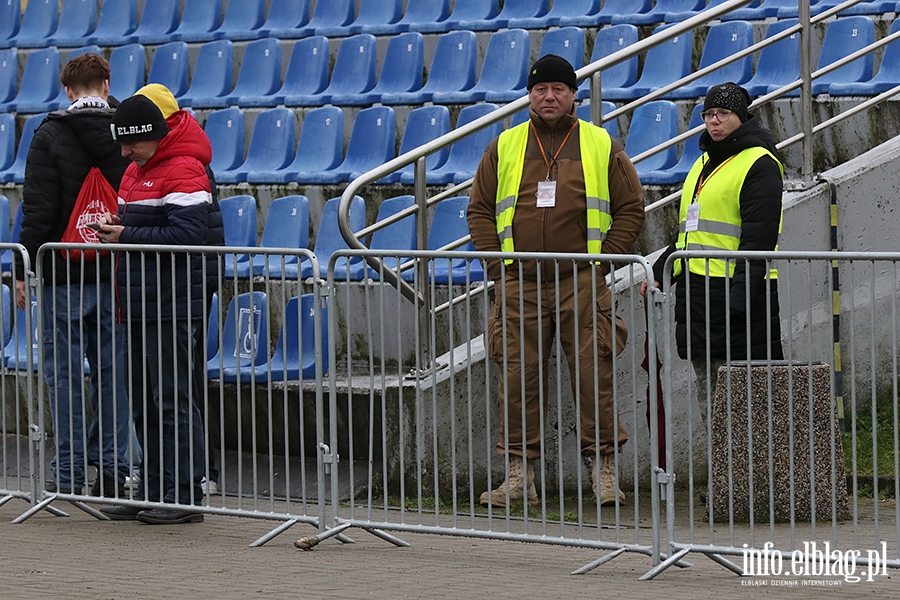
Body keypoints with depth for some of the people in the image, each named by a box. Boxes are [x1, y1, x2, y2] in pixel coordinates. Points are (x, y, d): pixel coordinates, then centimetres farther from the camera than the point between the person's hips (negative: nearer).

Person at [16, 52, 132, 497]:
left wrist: (23, 269, -5)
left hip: (64, 276, -3)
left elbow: (38, 209, -10)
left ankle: (68, 473, 2)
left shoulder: (51, 135, -7)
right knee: (112, 372, 8)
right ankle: (112, 470, 8)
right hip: (118, 276, 3)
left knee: (64, 374, 2)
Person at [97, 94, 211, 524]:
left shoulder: (184, 172, -13)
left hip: (170, 307, -10)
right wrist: (113, 228, 3)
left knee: (173, 400, -7)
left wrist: (126, 236, -18)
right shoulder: (136, 170, 18)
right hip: (139, 307, 10)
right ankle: (154, 492, 19)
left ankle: (184, 496, -3)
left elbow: (187, 235, -22)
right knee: (147, 402, 13)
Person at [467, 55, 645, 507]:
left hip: (582, 284, -2)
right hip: (519, 286, 2)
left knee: (593, 375, -4)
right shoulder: (503, 148, 10)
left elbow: (630, 208, 8)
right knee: (517, 378, 0)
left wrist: (602, 259, -1)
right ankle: (519, 475, 6)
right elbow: (479, 211, 13)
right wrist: (497, 264, 2)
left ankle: (604, 472, 4)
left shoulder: (602, 147, 6)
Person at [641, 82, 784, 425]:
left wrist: (739, 295, -22)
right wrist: (660, 272, 19)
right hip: (695, 288, 9)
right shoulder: (704, 163, 21)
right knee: (708, 396, 8)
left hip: (738, 289, -9)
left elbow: (759, 237, -14)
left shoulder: (759, 164, -6)